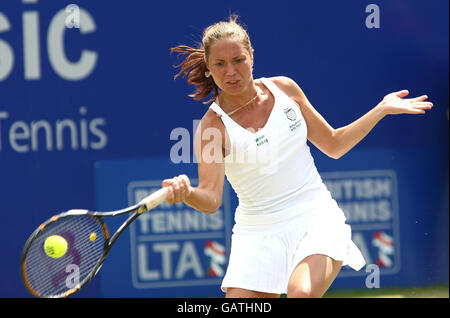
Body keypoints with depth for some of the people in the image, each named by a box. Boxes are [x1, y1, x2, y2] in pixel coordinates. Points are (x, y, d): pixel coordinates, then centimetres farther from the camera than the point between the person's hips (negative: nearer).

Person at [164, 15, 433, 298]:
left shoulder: (284, 89, 1)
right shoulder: (213, 126, -10)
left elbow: (333, 145, 14)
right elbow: (211, 199, -23)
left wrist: (381, 110, 6)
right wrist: (186, 193, -46)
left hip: (316, 219, 1)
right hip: (259, 233, 0)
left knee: (302, 293, -29)